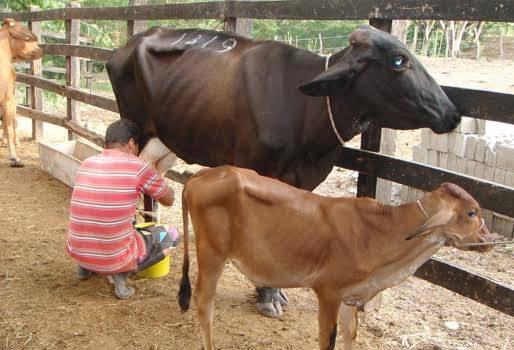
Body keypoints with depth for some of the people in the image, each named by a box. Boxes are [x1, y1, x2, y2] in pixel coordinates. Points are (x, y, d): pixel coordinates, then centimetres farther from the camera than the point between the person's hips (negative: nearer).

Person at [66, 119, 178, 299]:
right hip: (115, 259, -6)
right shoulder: (138, 167, -8)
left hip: (77, 254, 6)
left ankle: (85, 267, 19)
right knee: (172, 235, 14)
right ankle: (121, 273, -2)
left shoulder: (86, 164, 6)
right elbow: (168, 200, 8)